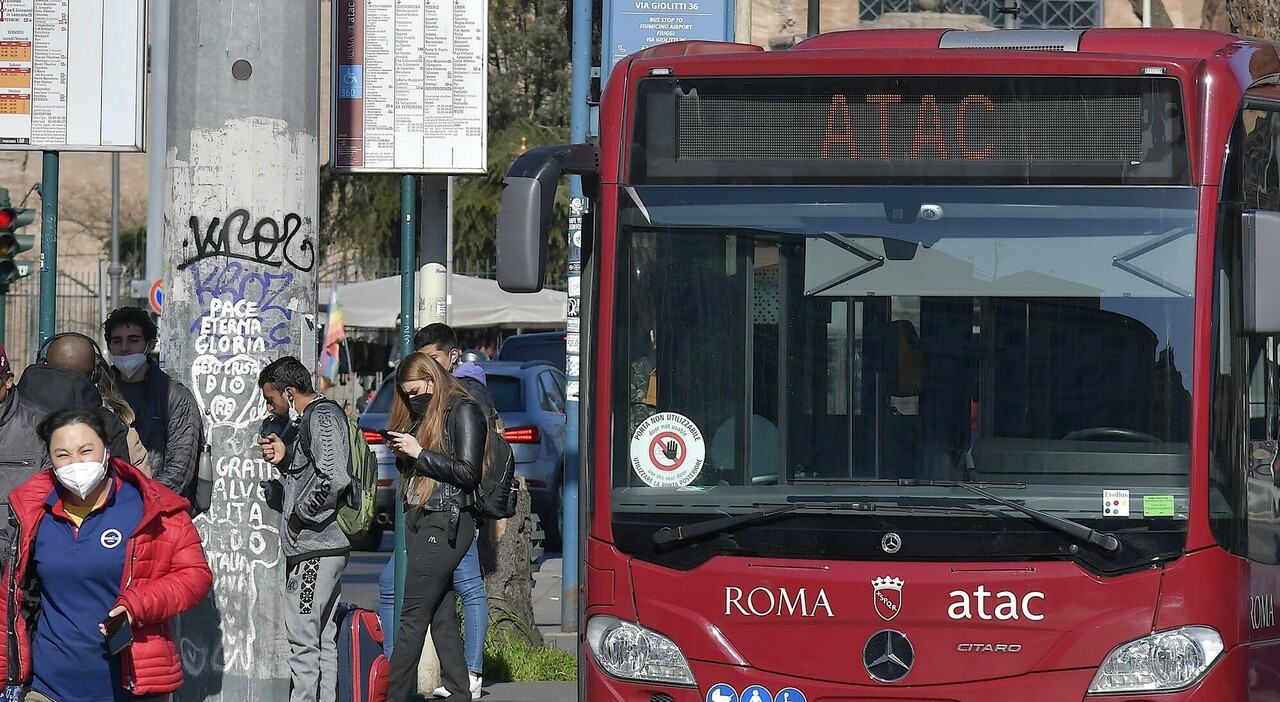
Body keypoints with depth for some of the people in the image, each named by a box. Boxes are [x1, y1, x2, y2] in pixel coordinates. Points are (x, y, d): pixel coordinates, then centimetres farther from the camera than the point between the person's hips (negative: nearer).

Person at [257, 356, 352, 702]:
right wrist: (284, 458, 7)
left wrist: (298, 519, -14)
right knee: (322, 641, 12)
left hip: (315, 549, -11)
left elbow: (333, 479, -23)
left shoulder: (322, 417, -12)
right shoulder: (315, 417, 20)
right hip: (325, 547, 11)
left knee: (302, 638, -11)